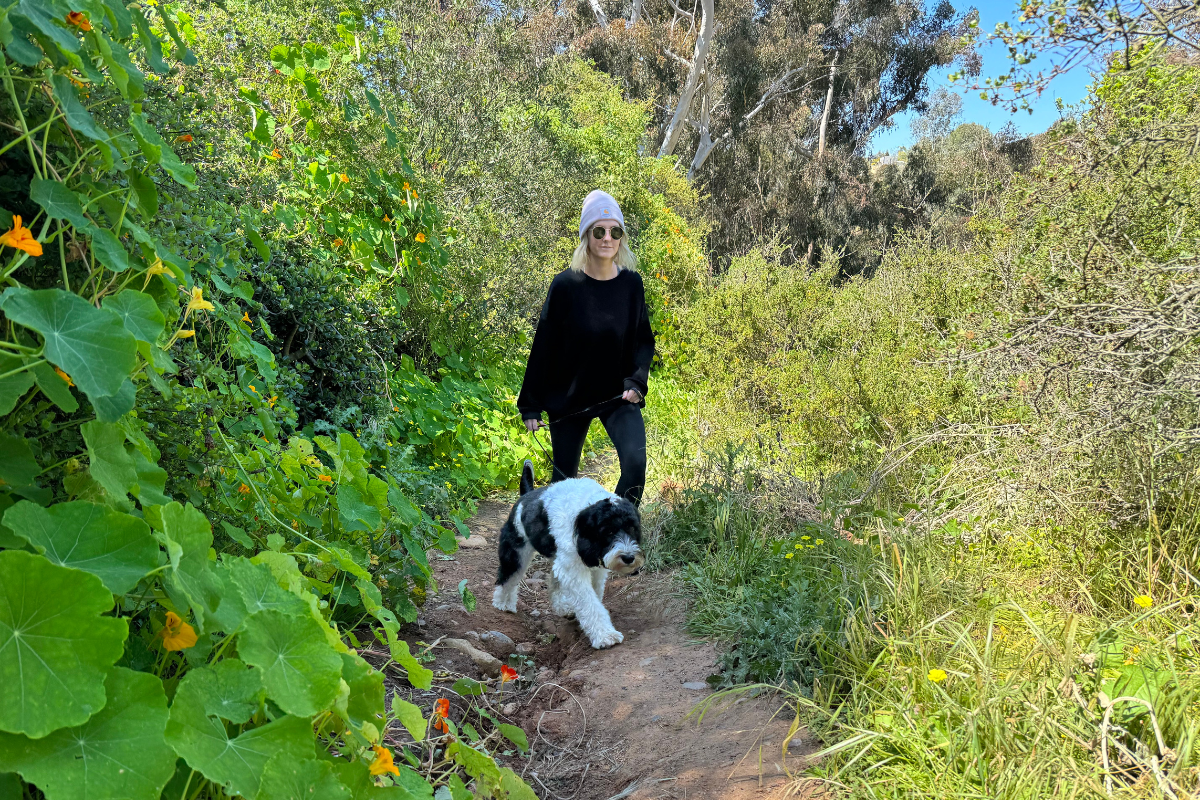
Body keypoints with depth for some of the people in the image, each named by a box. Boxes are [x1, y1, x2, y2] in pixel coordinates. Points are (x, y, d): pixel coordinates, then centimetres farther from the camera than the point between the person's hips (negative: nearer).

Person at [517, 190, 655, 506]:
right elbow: (543, 347, -6)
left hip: (618, 396, 1)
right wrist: (530, 405, -5)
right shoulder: (565, 285, -11)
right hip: (568, 398, -1)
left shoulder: (632, 284, -4)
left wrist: (635, 383, -12)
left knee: (635, 462, -18)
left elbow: (644, 340, 6)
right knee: (564, 477, 10)